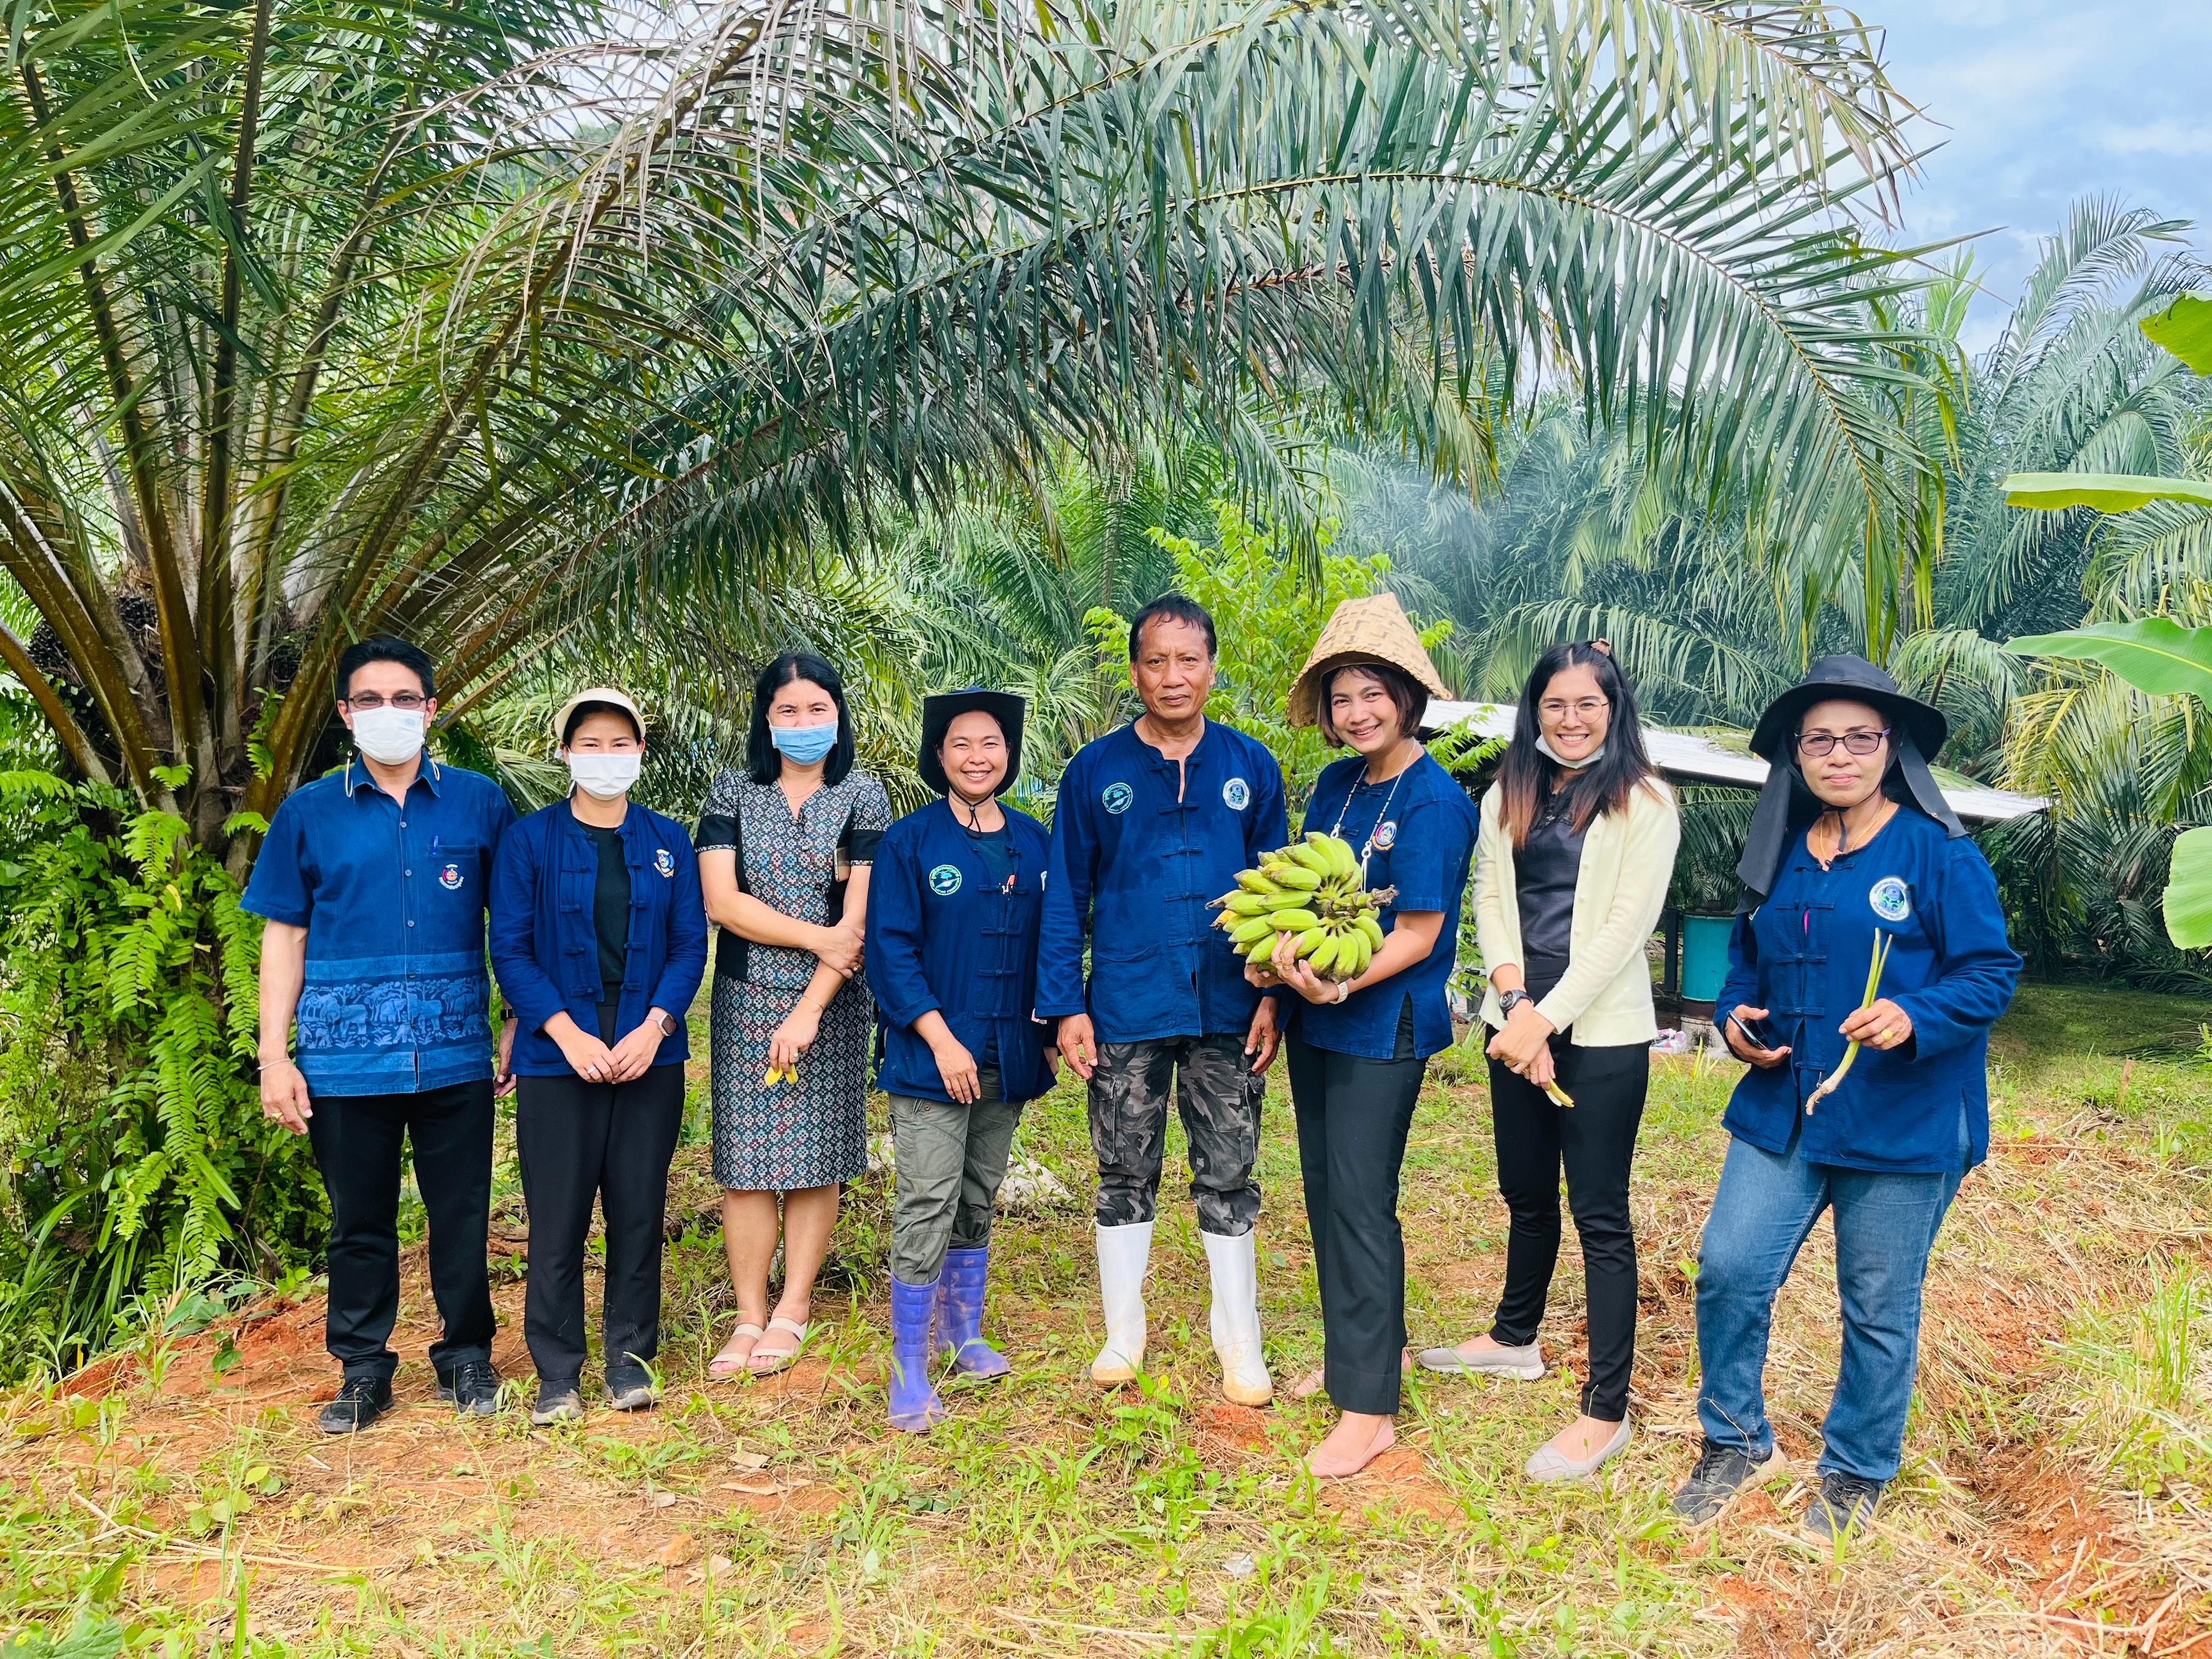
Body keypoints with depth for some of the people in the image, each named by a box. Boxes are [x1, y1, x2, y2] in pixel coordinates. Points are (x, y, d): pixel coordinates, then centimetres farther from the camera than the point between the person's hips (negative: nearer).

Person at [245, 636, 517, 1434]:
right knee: (359, 1220, 11)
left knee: (462, 1215, 7)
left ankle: (466, 1357, 25)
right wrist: (274, 1055, 2)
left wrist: (519, 1023, 3)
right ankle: (363, 1371, 26)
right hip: (345, 1058, 1)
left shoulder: (480, 802, 4)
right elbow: (283, 938, 7)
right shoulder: (309, 813, 5)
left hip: (454, 1054, 0)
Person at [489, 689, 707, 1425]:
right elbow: (510, 950, -3)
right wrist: (569, 1035, -13)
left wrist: (653, 1027, -10)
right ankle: (558, 1373, 15)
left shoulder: (669, 842, 7)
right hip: (557, 1058, -2)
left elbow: (690, 943, 4)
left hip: (650, 1054, 2)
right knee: (558, 1218, 1)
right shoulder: (528, 840, 1)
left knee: (639, 1209, 7)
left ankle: (630, 1356, 22)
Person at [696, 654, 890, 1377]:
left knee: (816, 1156, 4)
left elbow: (861, 915, -7)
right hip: (747, 998, 1)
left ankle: (793, 1311, 17)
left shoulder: (862, 795, 0)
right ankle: (749, 1317, 11)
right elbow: (721, 901, -6)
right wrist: (818, 937, -13)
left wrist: (810, 1010, -13)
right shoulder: (732, 793, 4)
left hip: (832, 1002, -1)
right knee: (746, 1159, 1)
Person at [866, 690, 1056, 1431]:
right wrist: (940, 1038, -16)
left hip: (1007, 1058, 5)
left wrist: (1050, 1034, 8)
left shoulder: (1033, 841, 9)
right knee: (927, 1206, -6)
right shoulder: (909, 842, -5)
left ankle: (962, 1331, 33)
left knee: (978, 1200, 16)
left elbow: (1052, 943, 14)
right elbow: (890, 949, -9)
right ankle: (909, 1368, 3)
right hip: (932, 1056, -5)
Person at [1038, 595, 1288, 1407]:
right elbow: (1064, 897, 2)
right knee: (1125, 1177, 11)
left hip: (1227, 1011, 1)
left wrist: (1276, 994, -2)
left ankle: (1238, 1339, 26)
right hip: (1125, 1011, 0)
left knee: (1228, 1178, 10)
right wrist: (1065, 1005, -4)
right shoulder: (1095, 770, 0)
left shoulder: (1251, 767, 2)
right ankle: (1124, 1333, 28)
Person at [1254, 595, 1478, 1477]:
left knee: (1360, 1201, -4)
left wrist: (1341, 984, -27)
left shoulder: (1435, 800, -14)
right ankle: (1361, 1346, 34)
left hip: (1384, 1027, -7)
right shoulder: (1334, 785, 7)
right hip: (1315, 1017, 7)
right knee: (1324, 1189, 15)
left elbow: (1419, 934, -16)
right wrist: (1279, 961, -5)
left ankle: (1369, 1408, 6)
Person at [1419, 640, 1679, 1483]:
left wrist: (1549, 1018, -16)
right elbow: (1489, 899, 4)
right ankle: (1515, 1340, 40)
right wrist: (1514, 1002, -11)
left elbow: (1627, 924, -11)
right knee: (1526, 1194, 19)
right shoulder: (1508, 796, 11)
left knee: (1600, 1215, -1)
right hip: (1517, 1023, 5)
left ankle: (1606, 1412, 7)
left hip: (1601, 1031, -5)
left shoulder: (1645, 803, -5)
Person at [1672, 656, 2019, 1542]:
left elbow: (1991, 973, -9)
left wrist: (1914, 1018, -26)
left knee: (1879, 1308, 8)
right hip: (1782, 1109, 5)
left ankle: (1857, 1474, 31)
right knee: (1729, 1269, -2)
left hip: (1903, 1124, -4)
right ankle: (1737, 1444, 22)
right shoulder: (1780, 853, 8)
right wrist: (1734, 1013, 0)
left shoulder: (1939, 853, -9)